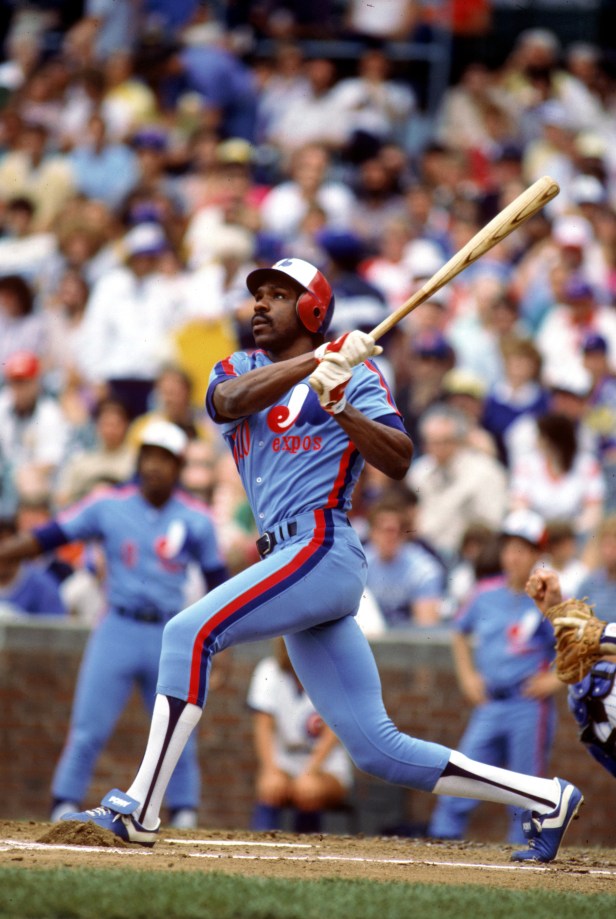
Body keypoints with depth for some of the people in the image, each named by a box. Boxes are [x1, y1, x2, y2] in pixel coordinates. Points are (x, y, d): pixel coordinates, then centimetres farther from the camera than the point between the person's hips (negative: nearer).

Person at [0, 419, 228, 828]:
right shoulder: (109, 506, 0)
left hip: (171, 638, 1)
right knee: (88, 730, -6)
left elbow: (217, 580, 8)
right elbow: (47, 537, -2)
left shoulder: (195, 519, 2)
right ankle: (64, 812, -1)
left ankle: (185, 817, 15)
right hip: (119, 631, -1)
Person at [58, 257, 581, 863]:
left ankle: (139, 810, -24)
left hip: (322, 548, -7)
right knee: (376, 748, 3)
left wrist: (339, 405, -20)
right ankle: (546, 799, 10)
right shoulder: (238, 369, 23)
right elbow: (230, 401, -3)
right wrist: (317, 360, -14)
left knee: (190, 633, -22)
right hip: (290, 559, 7)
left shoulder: (355, 374, 6)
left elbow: (399, 462, -7)